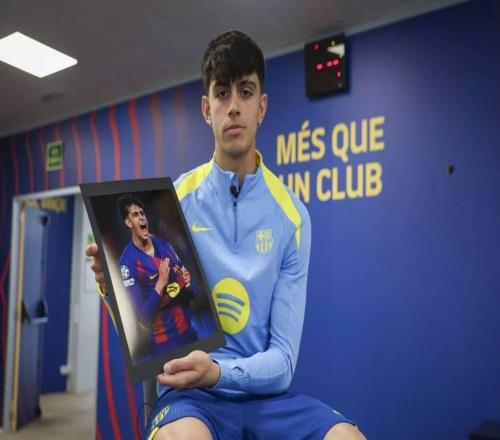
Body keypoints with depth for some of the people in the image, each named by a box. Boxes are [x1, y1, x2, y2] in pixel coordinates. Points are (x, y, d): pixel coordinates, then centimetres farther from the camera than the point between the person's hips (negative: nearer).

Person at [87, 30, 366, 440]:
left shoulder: (292, 215, -2)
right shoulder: (175, 202, -1)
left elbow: (283, 357, -5)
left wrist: (219, 372, -23)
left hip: (265, 394, 2)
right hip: (191, 391, -1)